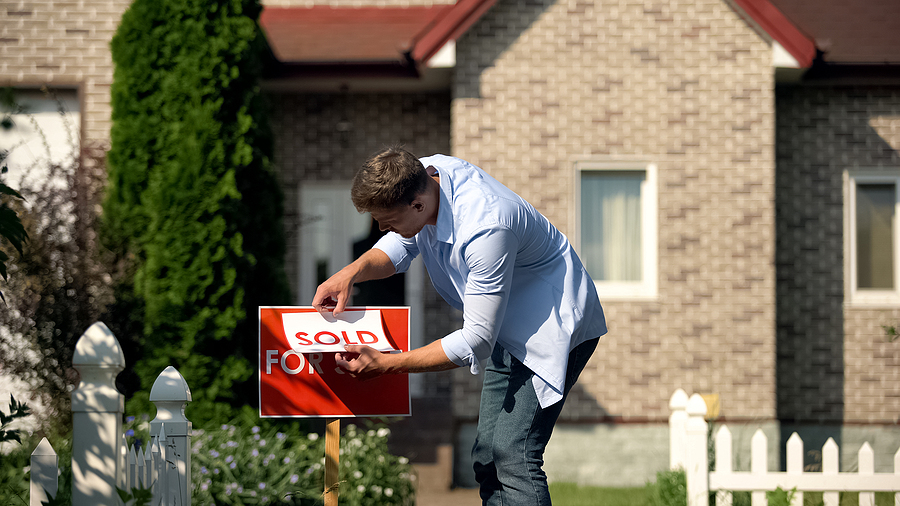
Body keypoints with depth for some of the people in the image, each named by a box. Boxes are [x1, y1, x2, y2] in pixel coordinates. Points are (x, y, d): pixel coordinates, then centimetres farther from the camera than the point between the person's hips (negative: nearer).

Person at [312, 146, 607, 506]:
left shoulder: (485, 228, -36)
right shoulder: (425, 173, -11)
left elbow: (476, 341, -30)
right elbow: (401, 245, 9)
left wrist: (384, 365, -28)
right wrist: (352, 272, -12)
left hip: (555, 324, -9)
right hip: (509, 328, 9)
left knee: (513, 455, -21)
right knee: (487, 458, 7)